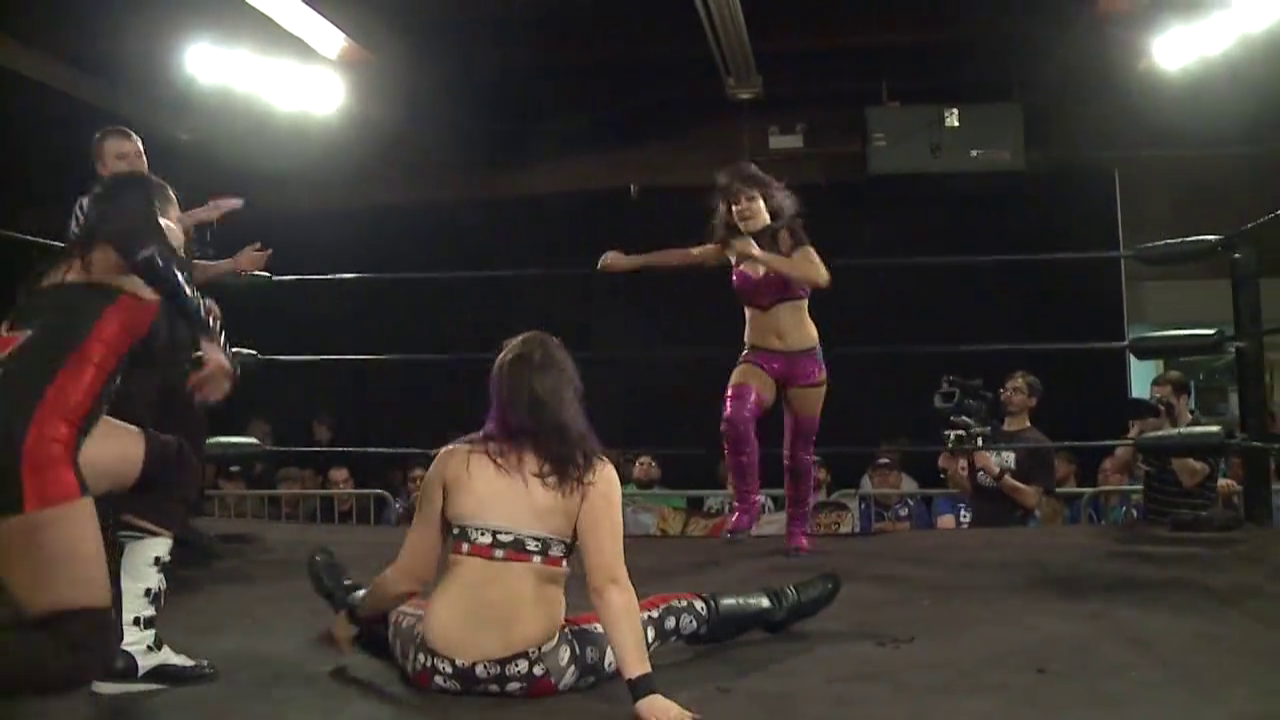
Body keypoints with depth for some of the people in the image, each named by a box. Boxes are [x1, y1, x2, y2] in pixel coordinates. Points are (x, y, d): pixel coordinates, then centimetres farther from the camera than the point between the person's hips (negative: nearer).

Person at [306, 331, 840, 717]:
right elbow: (610, 586, -14)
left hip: (440, 666, 2)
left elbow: (409, 578, 6)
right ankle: (777, 608, 38)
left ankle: (350, 601, 66)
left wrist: (354, 614, 23)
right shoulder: (592, 474, -6)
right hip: (536, 672, -1)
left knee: (396, 605, 36)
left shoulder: (453, 462, 0)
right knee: (678, 613, 17)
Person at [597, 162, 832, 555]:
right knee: (735, 419, -29)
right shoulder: (734, 248, 4)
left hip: (804, 358, -1)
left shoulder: (788, 238, -7)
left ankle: (798, 528, 27)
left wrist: (759, 255, -27)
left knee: (799, 449, 7)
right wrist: (631, 261, 5)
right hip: (758, 357, 1)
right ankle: (746, 504, -11)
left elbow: (820, 276, -24)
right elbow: (685, 255, 9)